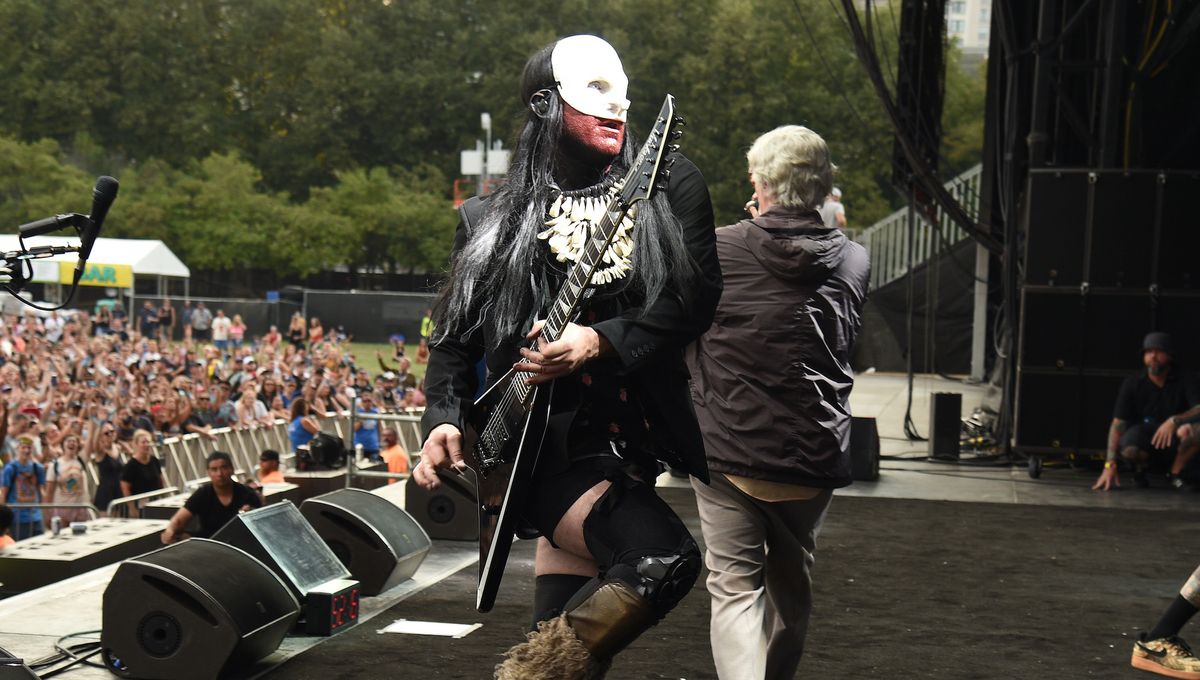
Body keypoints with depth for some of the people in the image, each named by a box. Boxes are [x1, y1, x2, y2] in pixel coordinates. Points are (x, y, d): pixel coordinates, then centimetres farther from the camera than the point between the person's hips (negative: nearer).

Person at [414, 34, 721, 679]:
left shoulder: (669, 186, 3)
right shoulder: (493, 222, 2)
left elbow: (699, 297, -6)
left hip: (637, 433, 3)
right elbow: (455, 336, 6)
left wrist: (603, 341, -19)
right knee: (661, 558, -26)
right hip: (547, 440, -3)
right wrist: (444, 419, -11)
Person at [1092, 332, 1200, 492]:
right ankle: (1141, 469, 3)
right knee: (1129, 450, -36)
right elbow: (1118, 423, -10)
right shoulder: (1132, 384, -5)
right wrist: (1110, 464, -20)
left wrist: (1174, 420, -37)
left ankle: (1175, 475, -4)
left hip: (1173, 442, 1)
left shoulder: (1185, 381, -5)